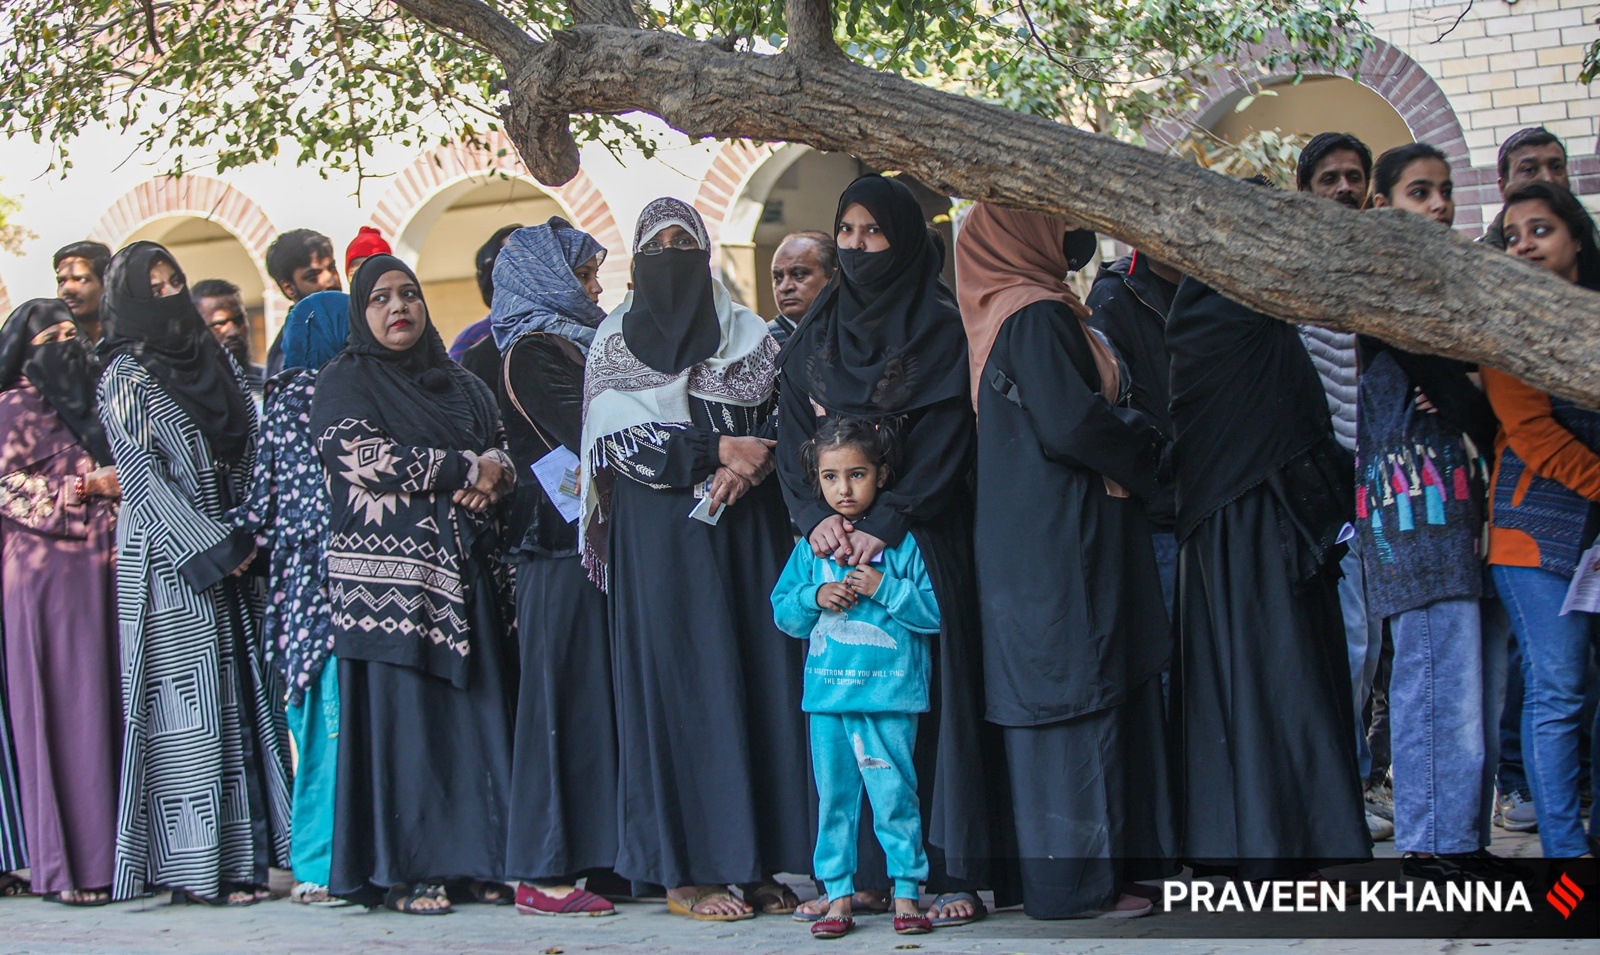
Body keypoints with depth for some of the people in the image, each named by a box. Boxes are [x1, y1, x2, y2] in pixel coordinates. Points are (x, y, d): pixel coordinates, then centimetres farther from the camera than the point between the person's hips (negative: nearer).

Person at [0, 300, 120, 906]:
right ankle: (64, 864, -3)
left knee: (111, 701, 1)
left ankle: (112, 852, 4)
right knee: (57, 708, -6)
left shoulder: (91, 403, 21)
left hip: (103, 568, 6)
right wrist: (85, 486, -11)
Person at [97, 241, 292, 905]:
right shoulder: (125, 378, -2)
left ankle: (239, 853, 9)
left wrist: (252, 536, 1)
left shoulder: (216, 363, 15)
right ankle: (193, 866, -2)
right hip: (168, 565, -6)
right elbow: (142, 477, -9)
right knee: (189, 708, -6)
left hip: (230, 559, 6)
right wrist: (210, 550, -13)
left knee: (240, 701, 4)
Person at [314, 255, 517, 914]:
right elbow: (365, 458, -10)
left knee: (479, 710, 1)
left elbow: (502, 445, 20)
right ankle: (405, 872, -3)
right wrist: (464, 468, -8)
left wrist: (494, 474, -4)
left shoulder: (459, 383, 21)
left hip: (466, 571, 5)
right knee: (400, 716, -7)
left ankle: (480, 859, 6)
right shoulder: (345, 382, 4)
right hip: (386, 572, -5)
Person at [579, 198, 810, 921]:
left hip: (748, 530, 3)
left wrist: (747, 467, -10)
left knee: (760, 681, -1)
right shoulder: (617, 341, 6)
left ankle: (754, 860, 5)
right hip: (661, 534, -3)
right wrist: (716, 450, -12)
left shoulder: (749, 334, 15)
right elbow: (616, 438, -5)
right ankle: (688, 869, -3)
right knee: (679, 684, -6)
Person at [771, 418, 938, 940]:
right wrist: (816, 598, -7)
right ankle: (838, 895, 17)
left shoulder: (903, 541, -1)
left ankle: (906, 893, 10)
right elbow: (783, 612, 11)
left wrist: (885, 589, -16)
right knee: (833, 797, 9)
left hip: (889, 697, -3)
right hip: (826, 695, 4)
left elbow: (936, 612, -5)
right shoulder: (811, 546, 9)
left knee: (894, 795, -1)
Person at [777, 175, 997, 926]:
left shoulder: (940, 328, 3)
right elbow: (792, 432, 8)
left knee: (928, 688, -7)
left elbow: (946, 438, -7)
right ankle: (853, 871, 3)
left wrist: (886, 522, -18)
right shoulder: (813, 336, 16)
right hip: (835, 539, 4)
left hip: (920, 540, -4)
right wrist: (814, 512, -10)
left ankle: (950, 871, -5)